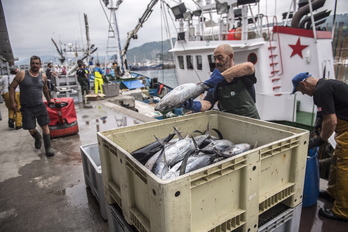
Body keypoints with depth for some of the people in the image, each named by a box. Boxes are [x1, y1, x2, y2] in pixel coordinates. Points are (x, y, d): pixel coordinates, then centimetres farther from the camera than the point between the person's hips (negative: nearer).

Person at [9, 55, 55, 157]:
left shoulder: (43, 76, 4)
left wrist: (49, 100, 30)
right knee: (31, 129, 3)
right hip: (26, 107, -1)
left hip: (40, 106, 2)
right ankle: (37, 138, 38)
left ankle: (48, 147, 8)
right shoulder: (22, 74, -5)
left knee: (45, 126, -2)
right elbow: (12, 87, 0)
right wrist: (13, 102, -6)